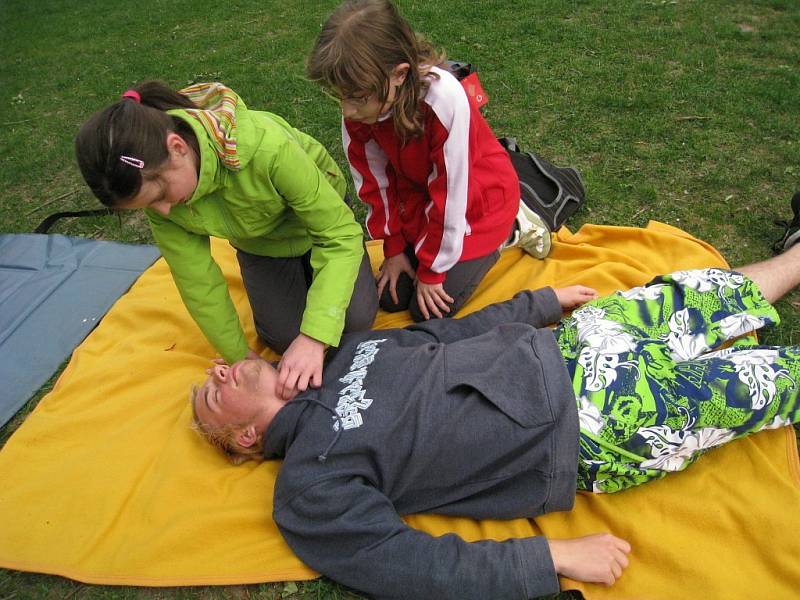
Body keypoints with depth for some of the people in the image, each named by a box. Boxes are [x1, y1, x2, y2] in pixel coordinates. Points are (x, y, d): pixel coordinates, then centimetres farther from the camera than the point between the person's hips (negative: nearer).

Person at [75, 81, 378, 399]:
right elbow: (196, 278, -20)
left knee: (356, 319, -12)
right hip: (258, 242, 3)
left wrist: (314, 337, -46)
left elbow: (341, 234, -38)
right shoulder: (154, 183, -27)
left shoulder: (266, 146, -43)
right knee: (284, 337, -7)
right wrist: (240, 355, -14)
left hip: (316, 211, -2)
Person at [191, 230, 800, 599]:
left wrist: (545, 300, 17)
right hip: (584, 440, -5)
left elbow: (448, 331, 13)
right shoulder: (309, 491, -12)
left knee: (698, 295, 12)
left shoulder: (345, 348, 6)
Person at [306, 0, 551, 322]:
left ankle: (509, 229, 11)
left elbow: (449, 194, -28)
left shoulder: (443, 99, -38)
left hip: (476, 200, -5)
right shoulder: (357, 109, -20)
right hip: (417, 198, 6)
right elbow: (375, 183, -6)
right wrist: (394, 248, -2)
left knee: (429, 309, -5)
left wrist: (431, 270, -17)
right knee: (391, 298, 4)